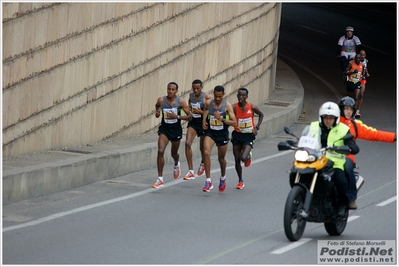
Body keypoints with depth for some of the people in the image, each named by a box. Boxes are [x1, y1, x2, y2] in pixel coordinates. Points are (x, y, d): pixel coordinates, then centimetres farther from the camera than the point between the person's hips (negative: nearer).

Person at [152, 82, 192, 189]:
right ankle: (160, 179, -13)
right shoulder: (161, 100, -9)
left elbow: (189, 116, -11)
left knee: (174, 153, 18)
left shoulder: (180, 101, -14)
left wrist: (177, 116, -25)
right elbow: (157, 105, 17)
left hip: (176, 129, 0)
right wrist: (157, 111, -4)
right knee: (160, 151, -18)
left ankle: (176, 165, 57)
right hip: (164, 129, 0)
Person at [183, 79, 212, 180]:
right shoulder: (191, 95, 3)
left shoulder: (207, 97, -14)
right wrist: (189, 109, 1)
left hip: (203, 123, -4)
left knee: (203, 147, 10)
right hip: (193, 122, 4)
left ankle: (202, 164, 47)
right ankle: (191, 172, -13)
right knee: (187, 143, -16)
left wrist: (201, 112, -28)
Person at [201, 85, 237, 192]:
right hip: (210, 132, 1)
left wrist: (221, 119, -27)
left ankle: (223, 178, 46)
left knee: (221, 158, 15)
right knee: (206, 152, -23)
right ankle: (208, 181, -21)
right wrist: (204, 122, -1)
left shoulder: (227, 105, -13)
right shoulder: (208, 103, -5)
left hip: (222, 134, -1)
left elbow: (234, 123, -15)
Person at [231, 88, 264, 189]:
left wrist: (257, 127, -1)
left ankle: (249, 156, 19)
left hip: (248, 135, -2)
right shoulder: (234, 107, -11)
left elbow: (261, 115, 8)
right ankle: (240, 181, 28)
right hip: (237, 135, 2)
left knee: (243, 158, -20)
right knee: (237, 160, 7)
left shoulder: (252, 107, -10)